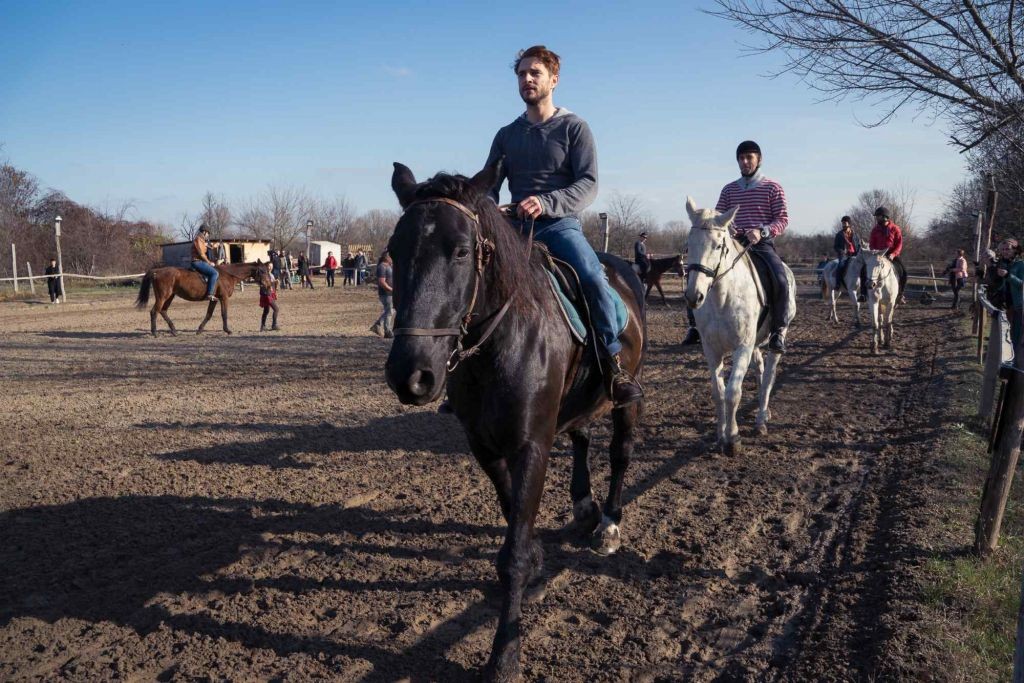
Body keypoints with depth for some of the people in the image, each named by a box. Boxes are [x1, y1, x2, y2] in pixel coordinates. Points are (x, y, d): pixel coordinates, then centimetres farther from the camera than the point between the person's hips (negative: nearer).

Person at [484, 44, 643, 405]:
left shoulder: (574, 127, 5)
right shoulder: (506, 135, 17)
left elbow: (588, 184, -6)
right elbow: (490, 186, 14)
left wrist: (546, 202, -23)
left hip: (560, 224, -4)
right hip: (515, 226, 4)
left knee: (593, 276, -32)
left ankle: (614, 363, -19)